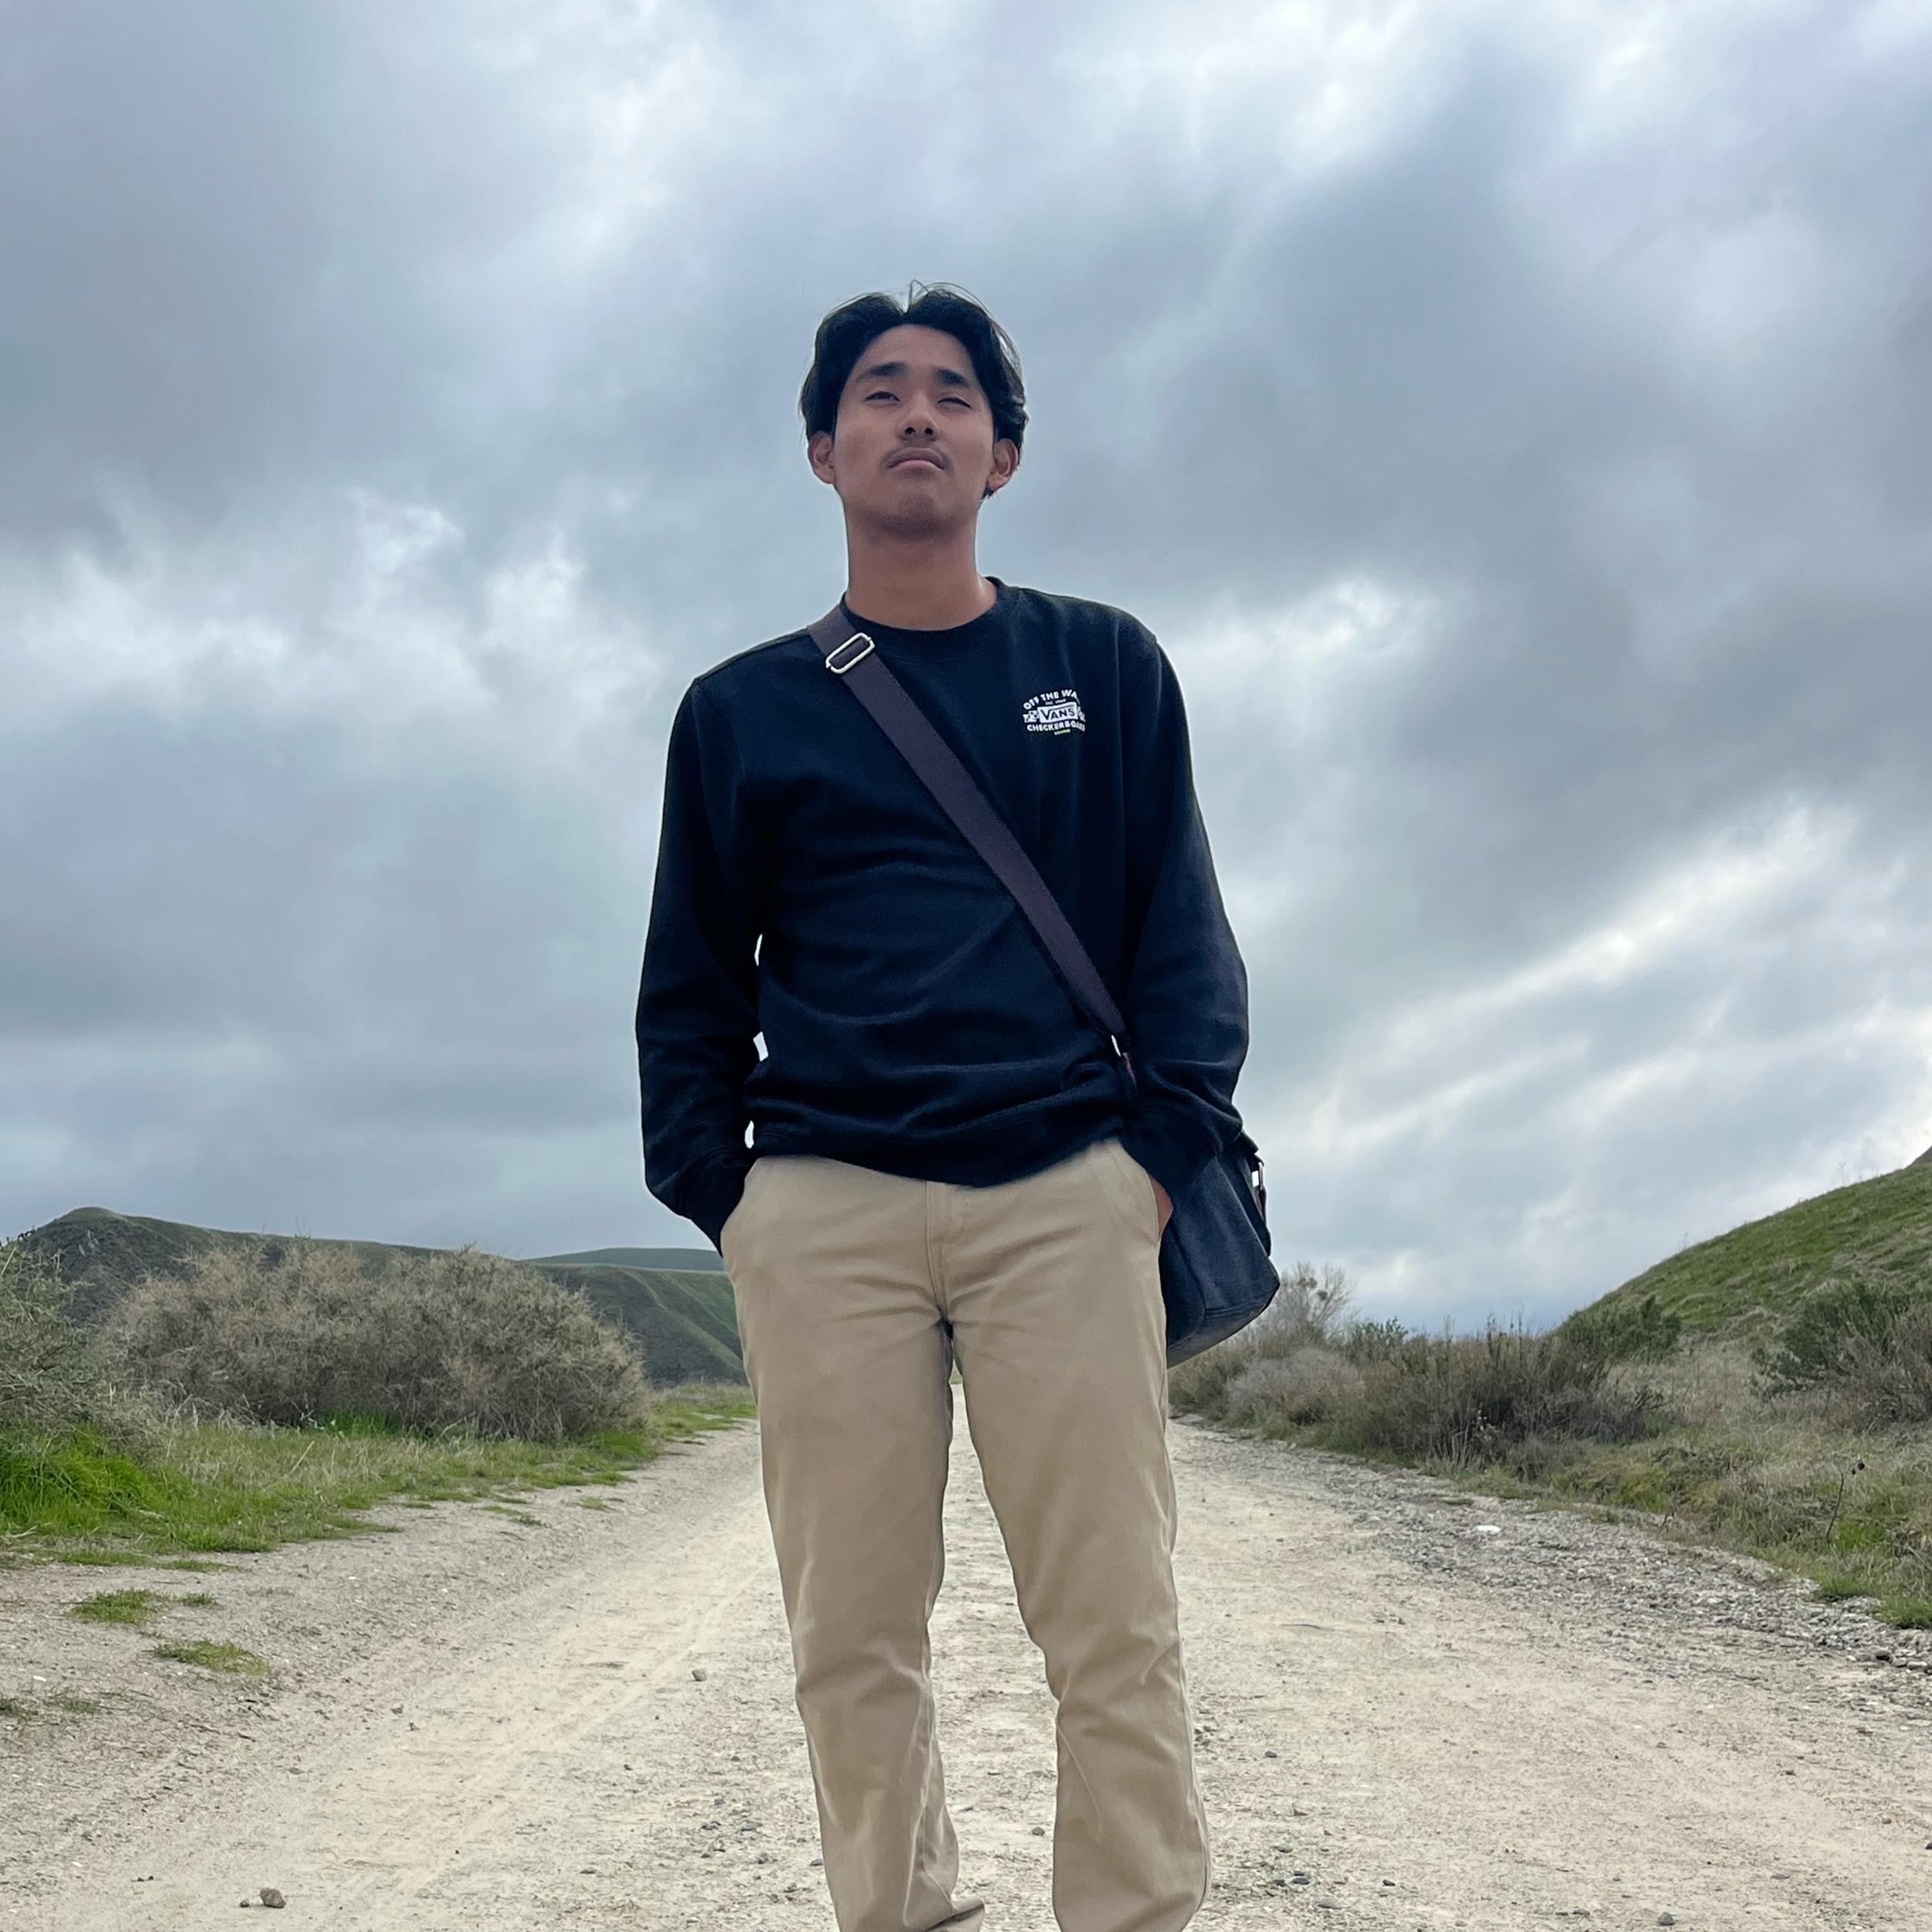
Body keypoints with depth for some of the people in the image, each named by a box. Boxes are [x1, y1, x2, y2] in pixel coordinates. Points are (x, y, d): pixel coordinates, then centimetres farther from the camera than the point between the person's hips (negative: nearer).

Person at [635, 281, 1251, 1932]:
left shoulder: (1106, 666, 15)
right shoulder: (742, 710, 16)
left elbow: (1185, 931, 10)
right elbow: (690, 987, 15)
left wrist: (1164, 1148, -3)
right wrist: (719, 1193, 2)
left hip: (1064, 1190, 0)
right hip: (821, 1205, 1)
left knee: (1116, 1632, -4)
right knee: (855, 1641, 0)